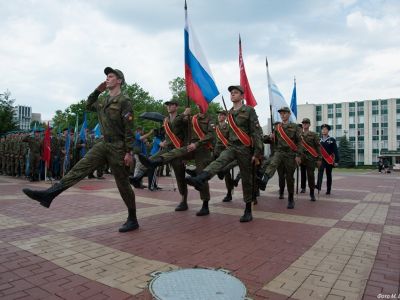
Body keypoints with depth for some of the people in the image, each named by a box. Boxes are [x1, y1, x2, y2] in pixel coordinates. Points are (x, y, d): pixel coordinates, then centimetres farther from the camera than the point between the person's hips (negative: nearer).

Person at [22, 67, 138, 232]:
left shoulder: (124, 100, -11)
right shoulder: (103, 100, 13)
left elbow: (129, 128, -16)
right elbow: (88, 106, 31)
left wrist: (129, 152, -20)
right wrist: (97, 90, 16)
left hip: (118, 147, -7)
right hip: (104, 144, 7)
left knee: (123, 184, -1)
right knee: (80, 167, -5)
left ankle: (132, 220, 11)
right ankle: (49, 194, -8)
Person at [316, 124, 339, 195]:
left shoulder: (332, 140, 0)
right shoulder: (319, 140, 7)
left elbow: (335, 151, -3)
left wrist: (336, 161, -8)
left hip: (329, 160, -1)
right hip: (321, 159, 1)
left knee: (329, 175, 8)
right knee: (320, 171, -23)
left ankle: (328, 190, 16)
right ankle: (318, 186, -35)